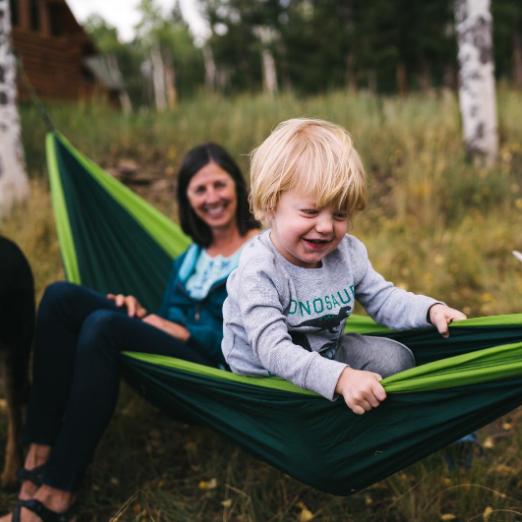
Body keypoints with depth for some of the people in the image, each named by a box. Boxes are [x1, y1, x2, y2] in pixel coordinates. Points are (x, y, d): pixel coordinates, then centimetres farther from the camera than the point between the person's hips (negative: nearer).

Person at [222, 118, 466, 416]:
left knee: (397, 358, -3)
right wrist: (340, 378, -50)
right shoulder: (259, 271, -31)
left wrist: (431, 310, -15)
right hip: (268, 377, -6)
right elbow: (272, 350, -39)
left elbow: (383, 298, 5)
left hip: (326, 353, 6)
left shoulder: (348, 252, -8)